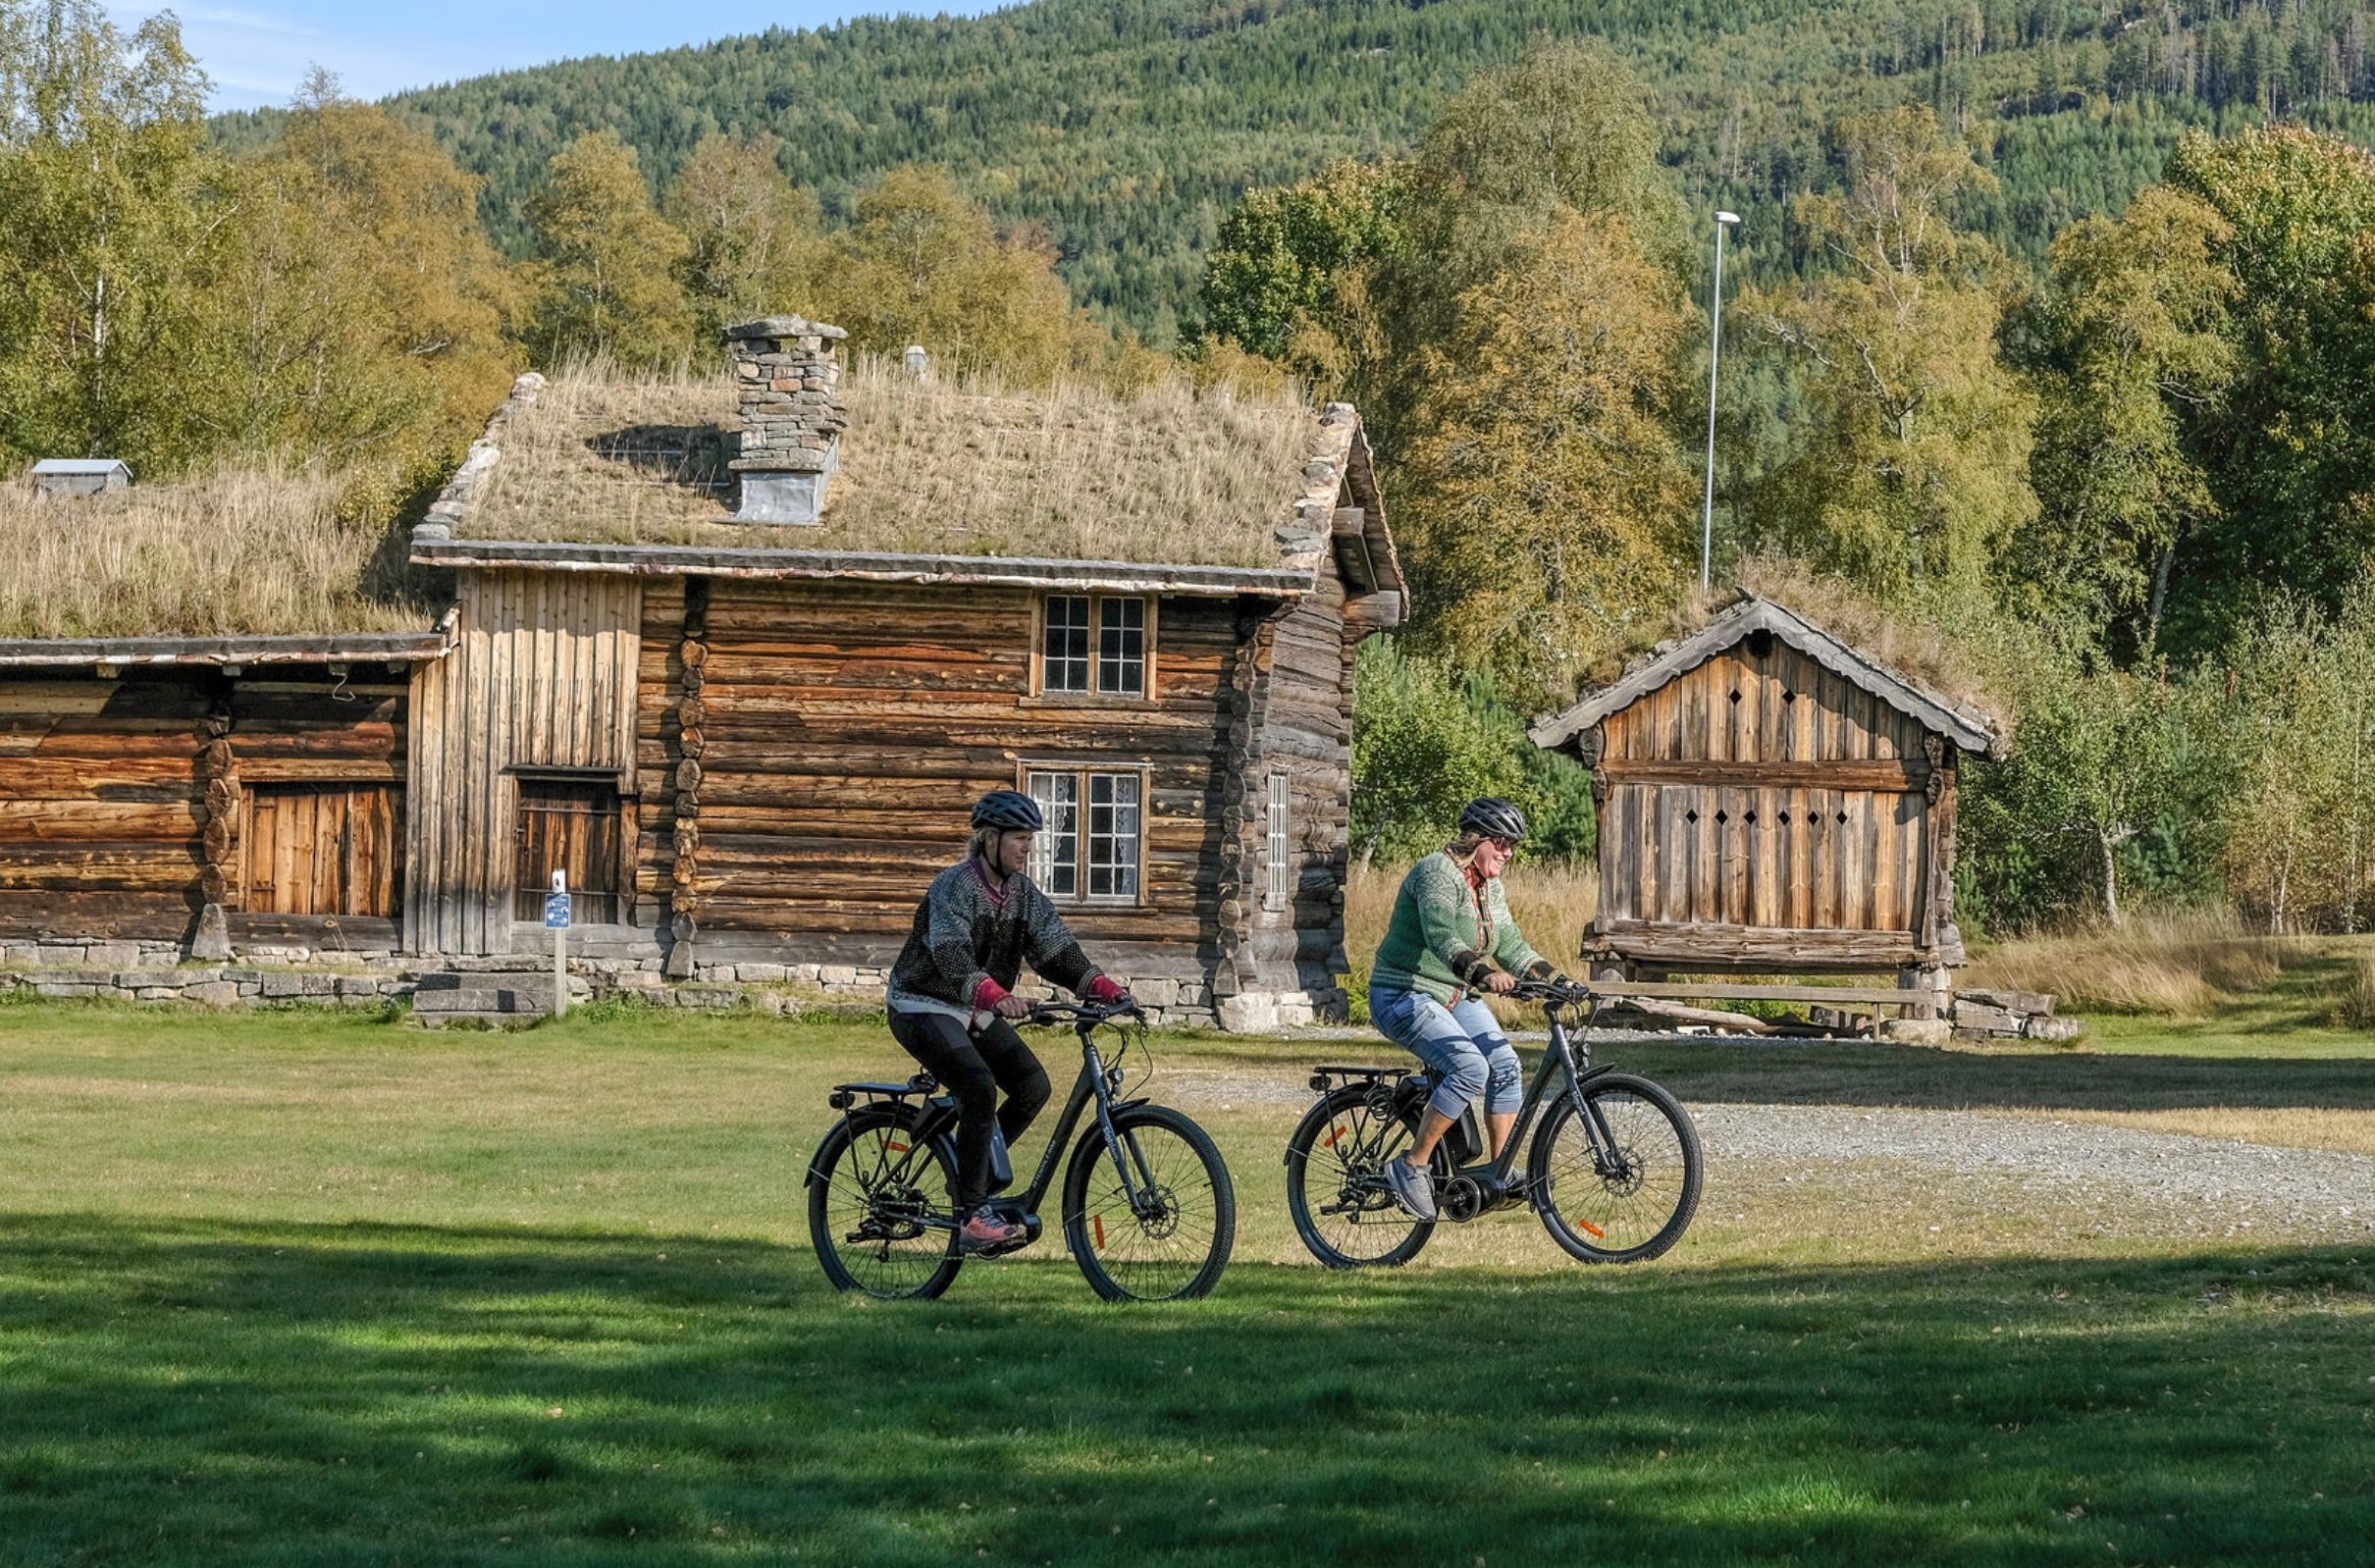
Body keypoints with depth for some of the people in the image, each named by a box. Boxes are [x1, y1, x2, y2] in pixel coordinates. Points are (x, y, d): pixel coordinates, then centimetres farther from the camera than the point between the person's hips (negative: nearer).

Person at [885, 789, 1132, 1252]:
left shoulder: (1024, 894, 3)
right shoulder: (954, 885, -20)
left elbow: (1058, 950, -4)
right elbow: (951, 956, -35)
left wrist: (1105, 988, -21)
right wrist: (998, 997, -52)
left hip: (975, 1013, 8)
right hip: (923, 1008, -8)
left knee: (1032, 1085, -9)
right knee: (979, 1088, -27)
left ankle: (971, 1173, 10)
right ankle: (971, 1217, -24)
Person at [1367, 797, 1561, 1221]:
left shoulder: (1491, 888, 10)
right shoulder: (1437, 873, -18)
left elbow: (1511, 945, 11)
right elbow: (1442, 938, -33)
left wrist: (1553, 979, -5)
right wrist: (1485, 974, -48)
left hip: (1456, 997, 9)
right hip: (1405, 996, -9)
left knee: (1506, 1066, -9)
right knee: (1470, 1066, -27)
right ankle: (1410, 1167, -20)